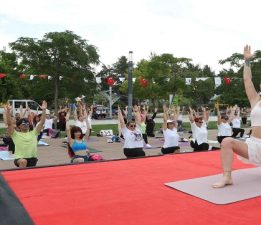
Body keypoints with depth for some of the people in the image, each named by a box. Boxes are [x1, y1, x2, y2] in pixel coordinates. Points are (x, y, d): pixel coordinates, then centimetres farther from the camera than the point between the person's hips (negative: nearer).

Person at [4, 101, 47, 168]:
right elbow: (9, 124, -9)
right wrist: (8, 111, -19)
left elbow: (41, 122, 6)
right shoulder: (16, 135, 3)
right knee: (23, 161, -36)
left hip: (32, 158, 4)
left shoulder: (33, 133, 11)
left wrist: (44, 110, -1)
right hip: (20, 158, -4)